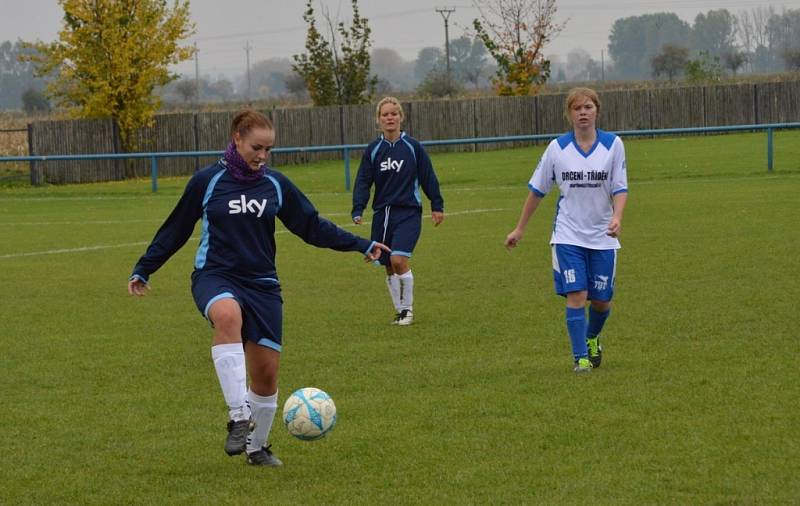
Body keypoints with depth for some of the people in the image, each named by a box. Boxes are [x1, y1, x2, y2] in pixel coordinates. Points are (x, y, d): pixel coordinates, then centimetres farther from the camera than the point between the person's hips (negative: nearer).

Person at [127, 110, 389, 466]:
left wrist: (362, 246, 11)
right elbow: (175, 230, 7)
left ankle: (257, 446, 25)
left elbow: (312, 227, 13)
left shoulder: (276, 185, 5)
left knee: (266, 373, 0)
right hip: (215, 277, -4)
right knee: (228, 316, -39)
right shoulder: (207, 182, -2)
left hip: (262, 284, 4)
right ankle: (239, 418, -42)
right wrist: (143, 270, 8)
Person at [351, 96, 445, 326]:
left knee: (398, 259, -19)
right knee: (389, 267, 7)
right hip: (382, 214, 3)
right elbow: (363, 182, 2)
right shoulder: (373, 150, 3)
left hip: (409, 212, -3)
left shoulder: (413, 147, -2)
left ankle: (408, 308, -3)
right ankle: (399, 310, 22)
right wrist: (357, 210, -10)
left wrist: (437, 206, 6)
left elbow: (428, 178, 5)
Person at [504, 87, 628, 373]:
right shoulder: (557, 148, -2)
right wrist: (520, 229, 10)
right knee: (576, 296, -13)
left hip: (602, 237, 1)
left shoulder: (613, 145, -3)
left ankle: (592, 339, 38)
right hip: (568, 235, -1)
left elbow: (620, 188, -4)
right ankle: (580, 358, -5)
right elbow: (538, 189, 7)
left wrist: (617, 217, -24)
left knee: (601, 300, 7)